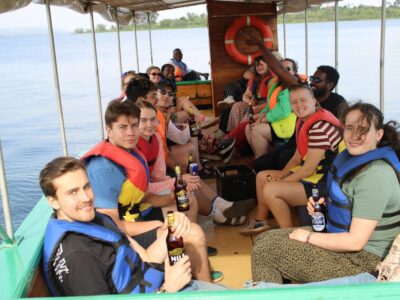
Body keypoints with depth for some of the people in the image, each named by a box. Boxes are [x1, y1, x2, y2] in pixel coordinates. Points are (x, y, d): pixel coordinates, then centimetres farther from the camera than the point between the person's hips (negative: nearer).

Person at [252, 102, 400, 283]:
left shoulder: (375, 175, -25)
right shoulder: (355, 156, 3)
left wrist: (309, 237, -13)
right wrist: (325, 203, 0)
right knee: (264, 238, 8)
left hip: (361, 258, -9)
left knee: (265, 251, -10)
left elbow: (355, 241, -25)